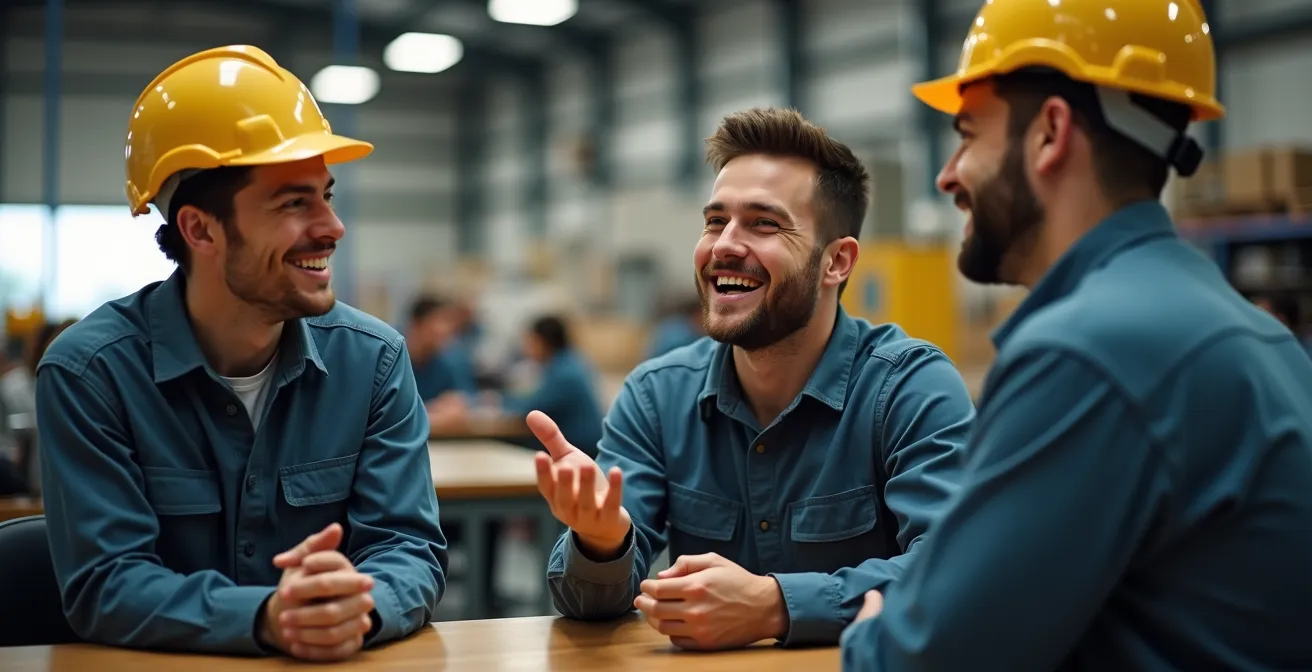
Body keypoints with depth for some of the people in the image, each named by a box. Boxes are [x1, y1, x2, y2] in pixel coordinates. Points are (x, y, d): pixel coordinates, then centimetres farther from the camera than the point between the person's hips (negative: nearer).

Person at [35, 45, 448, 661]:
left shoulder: (373, 359, 0)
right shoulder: (88, 372, -8)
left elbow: (409, 547, -3)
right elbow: (103, 585, -12)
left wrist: (361, 607, -26)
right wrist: (265, 619, -28)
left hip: (343, 665, 3)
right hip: (162, 667, -3)